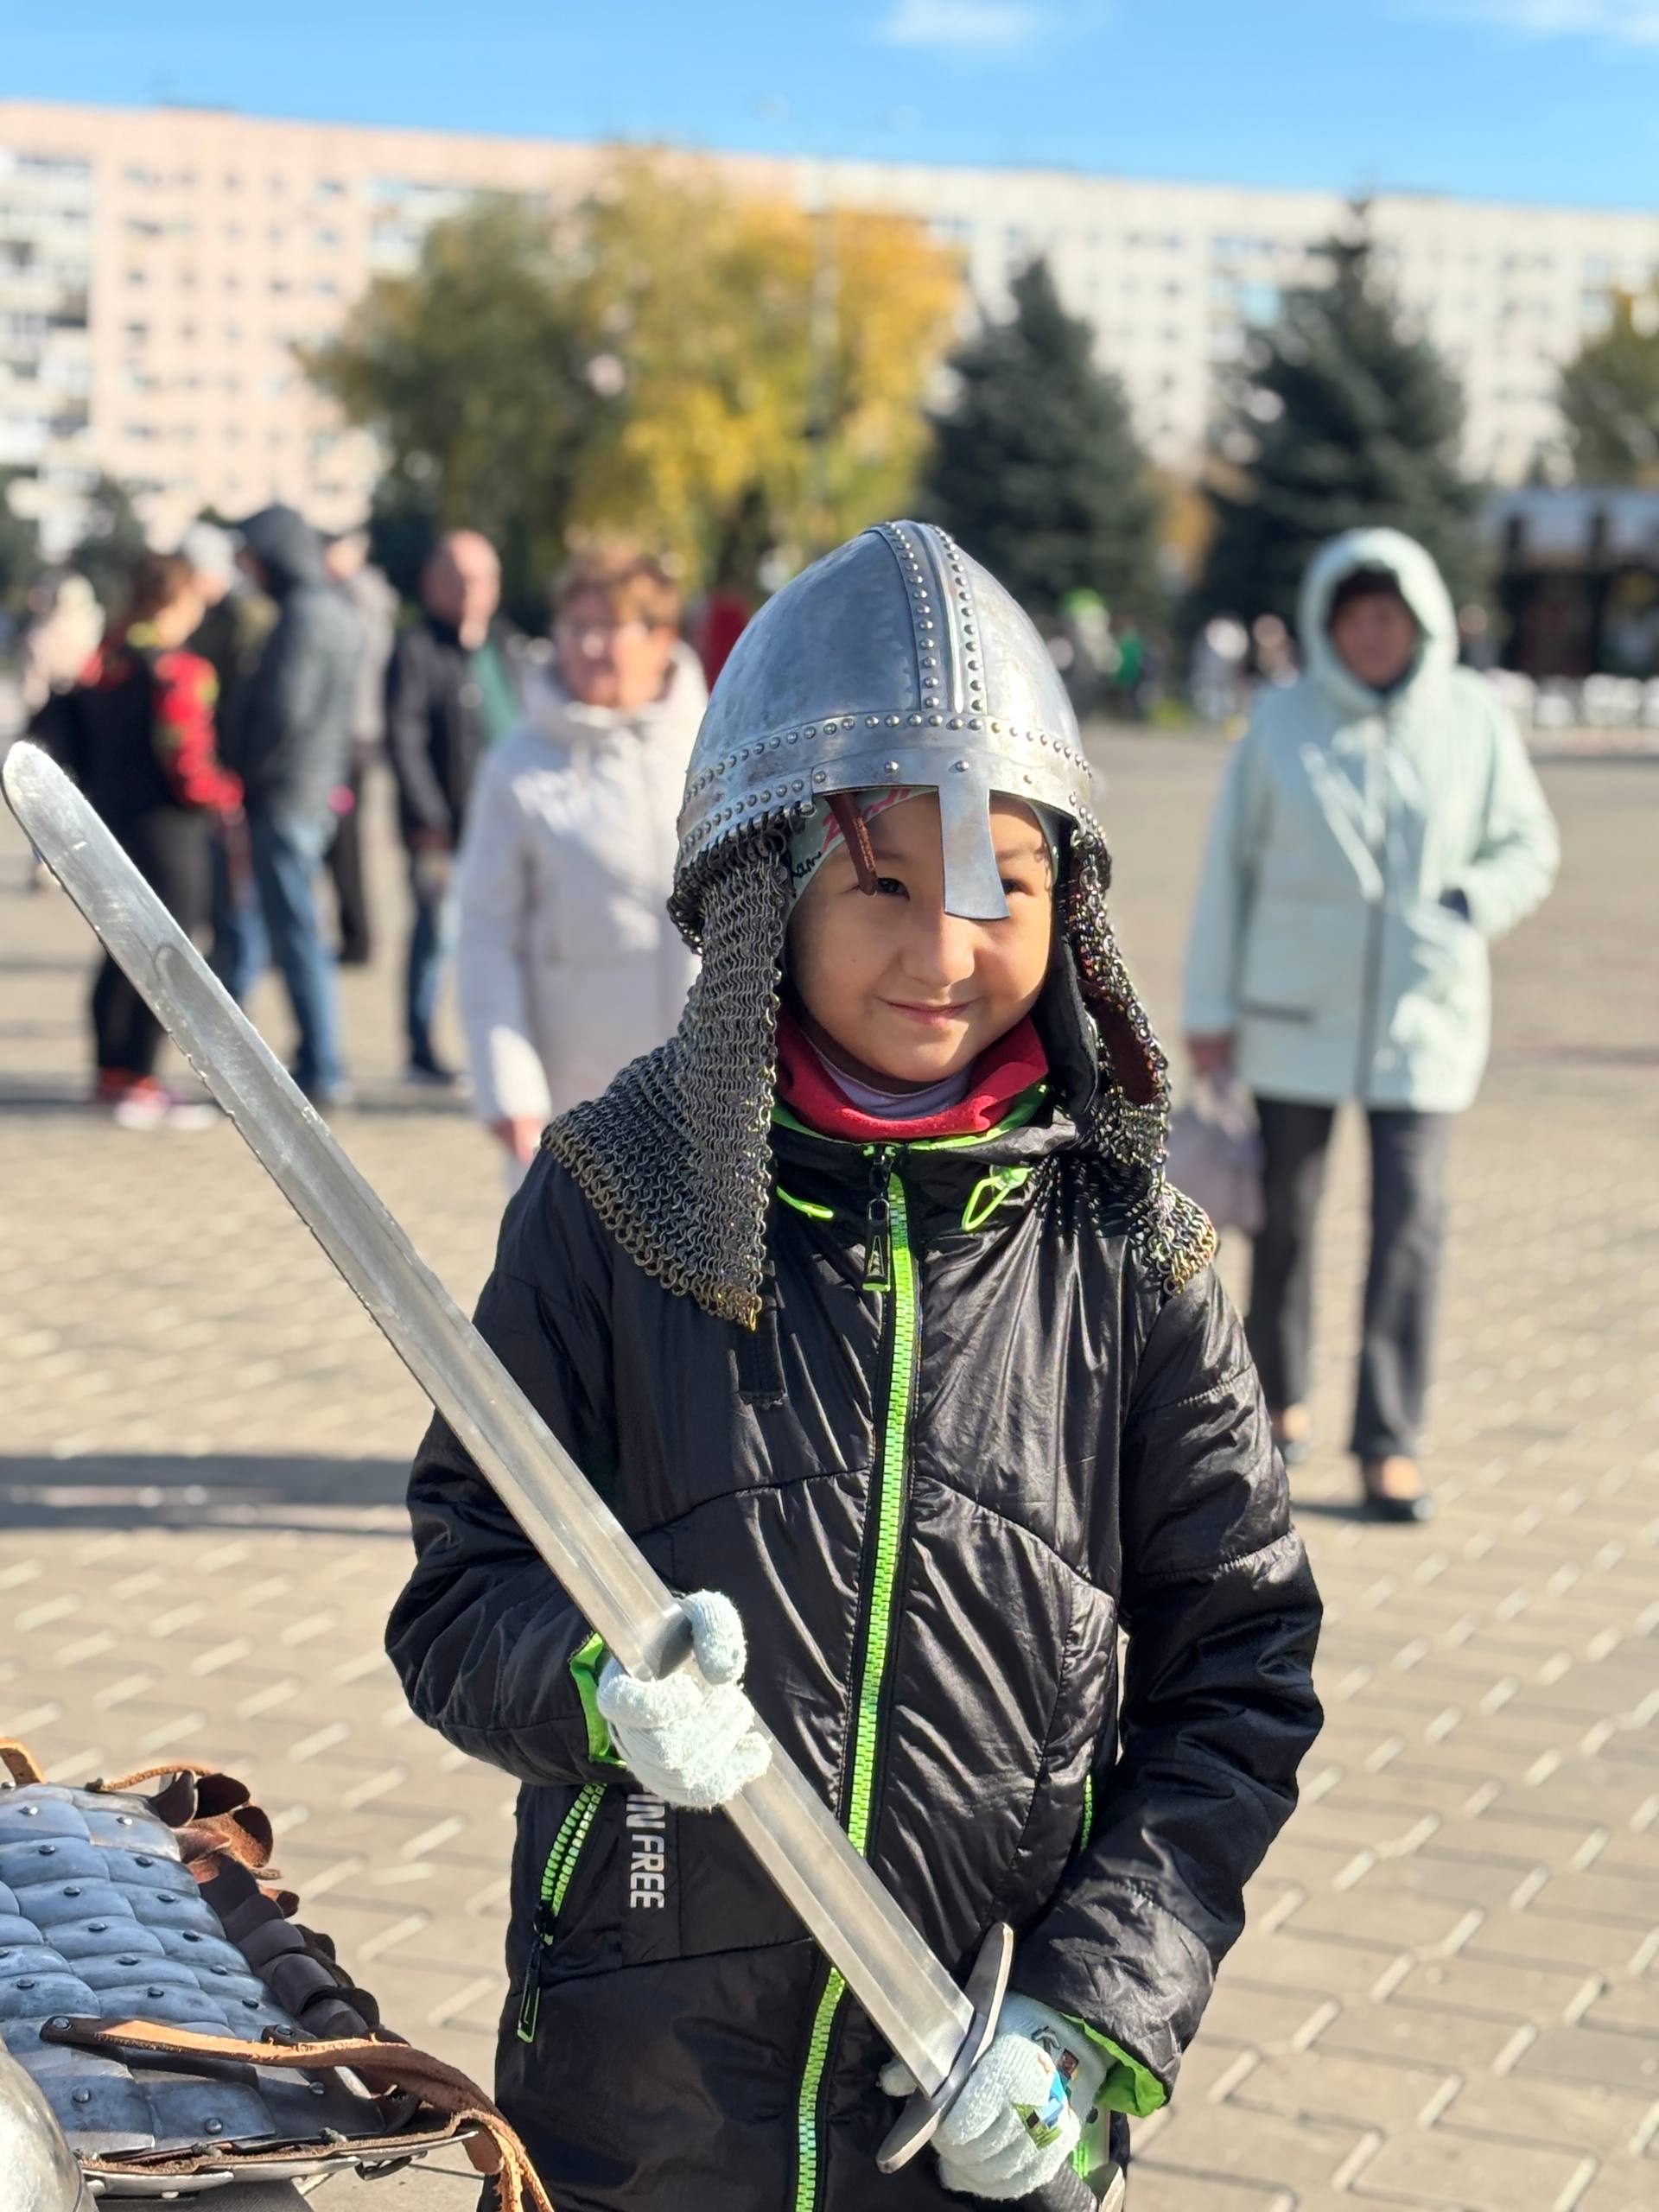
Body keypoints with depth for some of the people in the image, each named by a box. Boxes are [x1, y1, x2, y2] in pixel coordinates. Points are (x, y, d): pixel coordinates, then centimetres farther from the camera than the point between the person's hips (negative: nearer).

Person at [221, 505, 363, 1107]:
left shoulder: (304, 616, -16)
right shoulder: (338, 614, 15)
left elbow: (285, 710, -23)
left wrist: (245, 774, -11)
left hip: (284, 802, -10)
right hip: (314, 795, 10)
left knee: (296, 934, -5)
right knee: (247, 927, 18)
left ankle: (322, 1070, -1)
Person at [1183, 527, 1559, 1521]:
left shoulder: (1473, 716, 0)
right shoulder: (1282, 720, -1)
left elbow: (1529, 845, 8)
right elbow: (1230, 866, 2)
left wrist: (1468, 908, -12)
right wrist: (1211, 1007, 1)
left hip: (1425, 1012, 0)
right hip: (1293, 1011, 0)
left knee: (1411, 1221, -6)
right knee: (1285, 1213, 10)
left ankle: (1390, 1443, -2)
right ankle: (1283, 1395, 31)